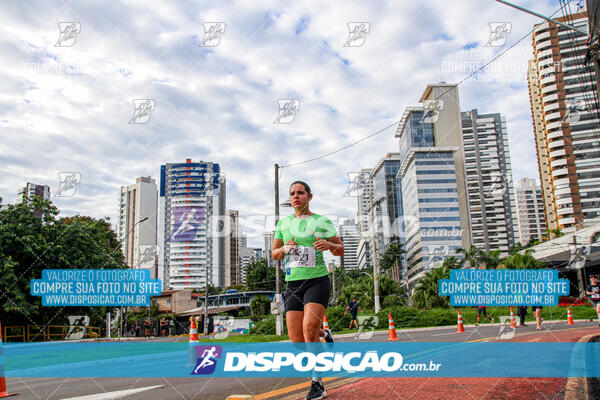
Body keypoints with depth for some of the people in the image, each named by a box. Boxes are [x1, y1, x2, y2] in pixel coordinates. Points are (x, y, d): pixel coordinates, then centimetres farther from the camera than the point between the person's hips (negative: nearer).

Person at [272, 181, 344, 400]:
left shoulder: (322, 222, 4)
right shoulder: (283, 223, 13)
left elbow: (340, 250, 7)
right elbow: (274, 254, 19)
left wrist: (328, 245, -15)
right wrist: (284, 249, -4)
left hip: (317, 280, -4)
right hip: (293, 283, 4)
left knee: (309, 327, -23)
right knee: (297, 341, -3)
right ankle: (324, 335, 31)